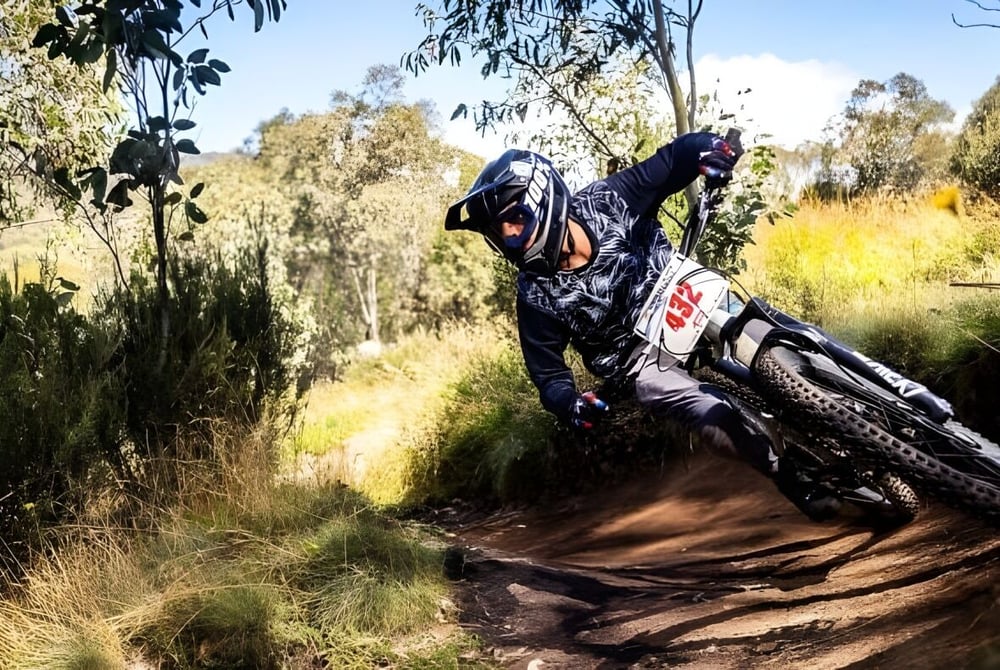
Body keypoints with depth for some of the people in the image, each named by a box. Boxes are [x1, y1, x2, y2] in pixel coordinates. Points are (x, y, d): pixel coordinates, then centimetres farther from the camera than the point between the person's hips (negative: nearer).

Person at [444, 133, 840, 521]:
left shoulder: (606, 201, -14)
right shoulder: (536, 293, -14)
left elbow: (675, 158, -9)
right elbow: (547, 371, -5)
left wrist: (707, 148, -31)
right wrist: (569, 404, -27)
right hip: (638, 357, -2)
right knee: (716, 418, -22)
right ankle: (799, 486, -8)